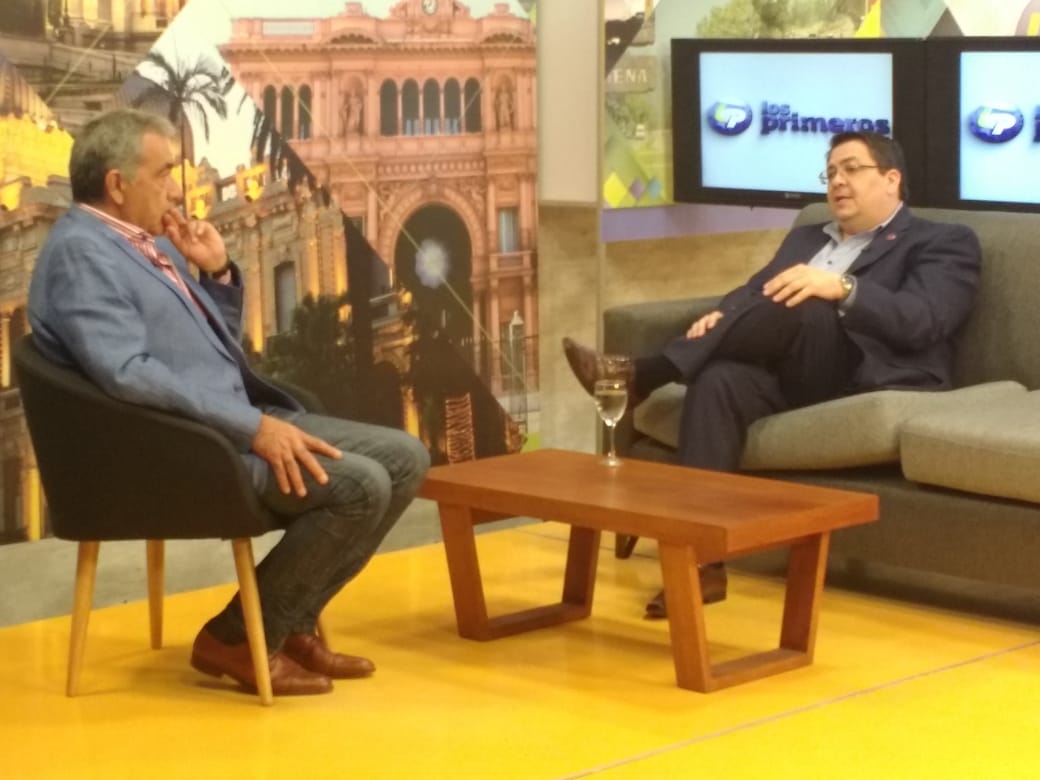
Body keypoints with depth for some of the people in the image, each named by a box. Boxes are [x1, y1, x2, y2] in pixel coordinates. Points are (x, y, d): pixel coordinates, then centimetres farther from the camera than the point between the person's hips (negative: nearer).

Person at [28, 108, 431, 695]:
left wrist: (219, 273, 7)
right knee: (358, 485, -24)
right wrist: (254, 426, -28)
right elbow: (128, 372, -26)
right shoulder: (81, 253, -13)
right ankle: (238, 637, -8)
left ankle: (292, 621, 9)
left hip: (236, 421, 10)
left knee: (404, 457, 2)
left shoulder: (150, 243, 17)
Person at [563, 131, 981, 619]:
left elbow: (923, 322, -8)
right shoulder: (805, 239, 32)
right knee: (719, 380, -30)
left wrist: (841, 289, -24)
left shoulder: (944, 244, 11)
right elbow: (754, 291, 18)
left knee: (796, 306, -32)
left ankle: (644, 375, -25)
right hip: (793, 376, 5)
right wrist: (723, 317, -6)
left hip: (871, 380, -5)